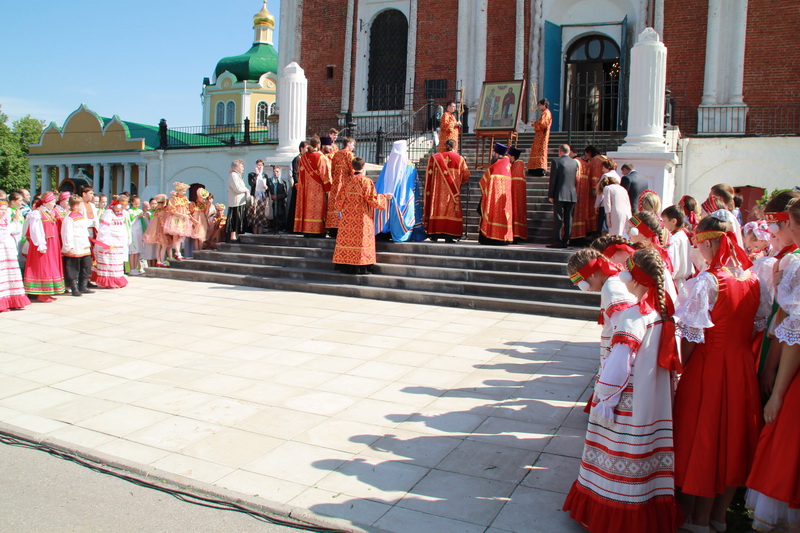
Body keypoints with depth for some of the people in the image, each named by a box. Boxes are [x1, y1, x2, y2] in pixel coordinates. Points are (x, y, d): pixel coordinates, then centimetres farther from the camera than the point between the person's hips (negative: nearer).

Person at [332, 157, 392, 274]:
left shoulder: (347, 180, 0)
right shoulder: (366, 181, -11)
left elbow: (340, 198, 6)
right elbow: (372, 199, -10)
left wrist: (340, 209, 25)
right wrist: (385, 197, 6)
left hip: (347, 217, 4)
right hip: (362, 218, -4)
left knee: (347, 238, 9)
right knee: (360, 240, 1)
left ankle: (345, 265, 12)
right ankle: (359, 267, 2)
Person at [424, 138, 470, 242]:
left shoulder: (434, 157, 4)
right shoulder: (460, 159, 3)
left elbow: (429, 175, 4)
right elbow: (466, 175, 3)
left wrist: (429, 190, 15)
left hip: (437, 190, 1)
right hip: (453, 192, -1)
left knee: (437, 208, 4)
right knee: (451, 210, 2)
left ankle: (434, 235, 0)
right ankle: (449, 236, -4)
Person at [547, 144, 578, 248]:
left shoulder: (556, 161, -6)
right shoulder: (575, 163, 10)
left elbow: (553, 179, -8)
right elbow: (576, 179, 14)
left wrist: (550, 195, -5)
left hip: (560, 195, -5)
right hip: (572, 195, 5)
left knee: (558, 219, -3)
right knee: (568, 219, 7)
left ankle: (557, 241, -5)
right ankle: (566, 241, 9)